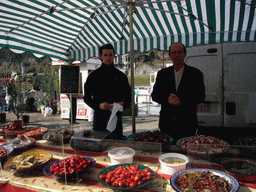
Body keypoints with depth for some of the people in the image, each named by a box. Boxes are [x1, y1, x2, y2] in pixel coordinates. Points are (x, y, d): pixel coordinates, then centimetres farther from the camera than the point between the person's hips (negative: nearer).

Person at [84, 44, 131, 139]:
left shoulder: (120, 76, 9)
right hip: (99, 116, -1)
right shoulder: (94, 75, 5)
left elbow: (128, 96, 13)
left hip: (116, 116, 2)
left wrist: (123, 103, -9)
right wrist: (99, 105, -15)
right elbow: (87, 97, 3)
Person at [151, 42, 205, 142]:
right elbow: (154, 95, 5)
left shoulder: (195, 73, 4)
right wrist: (167, 98, -15)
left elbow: (200, 96, -2)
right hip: (166, 123, 2)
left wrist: (182, 101, -16)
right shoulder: (162, 73, 9)